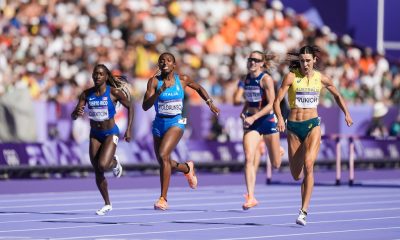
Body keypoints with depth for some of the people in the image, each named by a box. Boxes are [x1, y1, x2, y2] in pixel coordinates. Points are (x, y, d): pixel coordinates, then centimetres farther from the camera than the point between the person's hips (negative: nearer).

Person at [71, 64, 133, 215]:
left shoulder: (114, 92, -13)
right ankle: (107, 204, 21)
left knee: (103, 165, -24)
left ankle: (114, 162, 13)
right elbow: (73, 116, -3)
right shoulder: (86, 94, -4)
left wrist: (129, 129, -5)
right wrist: (77, 113, -28)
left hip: (110, 134, -4)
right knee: (97, 173, 5)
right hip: (95, 135, 4)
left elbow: (130, 107, -1)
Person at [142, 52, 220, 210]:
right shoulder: (154, 81, -6)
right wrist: (159, 92, -26)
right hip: (159, 124, 3)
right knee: (164, 163, 11)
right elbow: (145, 106, -15)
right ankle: (187, 168, 46)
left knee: (163, 155, -25)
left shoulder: (182, 80, -2)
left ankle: (163, 198, -21)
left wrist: (210, 102, 11)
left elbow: (198, 88, 20)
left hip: (176, 122, -3)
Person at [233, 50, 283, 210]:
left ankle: (278, 151, 48)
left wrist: (253, 117, -27)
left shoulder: (266, 79, -14)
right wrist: (244, 111, 2)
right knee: (249, 159, -15)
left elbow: (271, 104, -19)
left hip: (267, 120, -4)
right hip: (251, 122, 4)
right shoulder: (247, 78, 4)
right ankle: (250, 197, -13)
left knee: (275, 165, 10)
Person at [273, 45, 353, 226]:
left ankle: (303, 211, -24)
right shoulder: (291, 77, -4)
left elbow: (337, 95, 20)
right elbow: (277, 101, -10)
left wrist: (346, 113, 5)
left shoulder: (321, 78, 3)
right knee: (296, 176, 6)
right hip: (293, 126, 0)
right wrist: (280, 118, -28)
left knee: (308, 165, -23)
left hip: (312, 125, 0)